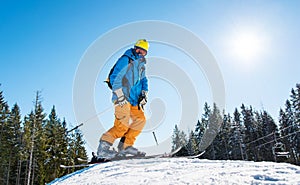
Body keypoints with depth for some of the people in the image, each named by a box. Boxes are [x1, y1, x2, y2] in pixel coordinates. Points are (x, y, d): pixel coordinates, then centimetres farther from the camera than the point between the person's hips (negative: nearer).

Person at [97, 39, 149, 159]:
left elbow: (143, 81, 27)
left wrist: (144, 94, 8)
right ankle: (103, 148, -14)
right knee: (123, 125, -19)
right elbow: (115, 78, -13)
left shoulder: (141, 65, 20)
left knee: (140, 119, 5)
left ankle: (126, 146, 11)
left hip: (133, 99, 9)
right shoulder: (125, 60, -6)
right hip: (122, 99, -9)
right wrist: (120, 96, -20)